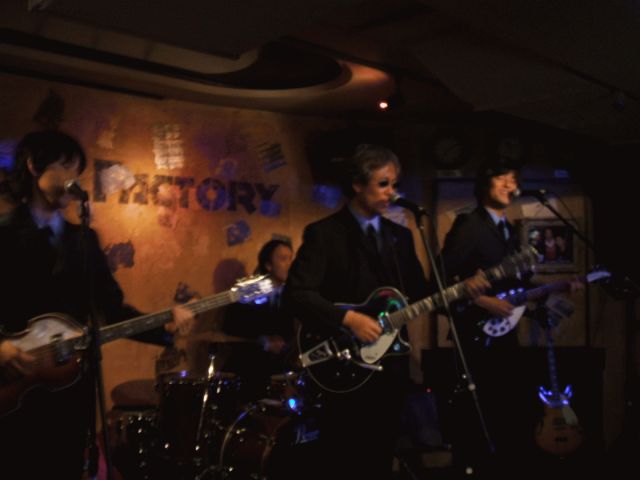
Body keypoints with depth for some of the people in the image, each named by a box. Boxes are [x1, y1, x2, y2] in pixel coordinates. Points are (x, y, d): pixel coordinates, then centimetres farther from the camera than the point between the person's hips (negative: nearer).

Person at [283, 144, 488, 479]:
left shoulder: (400, 236, 13)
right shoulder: (324, 233, -8)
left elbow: (418, 293, 12)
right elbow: (296, 294, -17)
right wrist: (349, 319, -24)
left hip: (390, 365, 6)